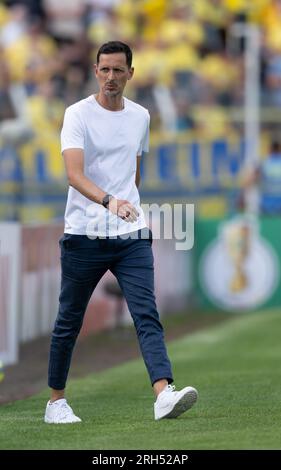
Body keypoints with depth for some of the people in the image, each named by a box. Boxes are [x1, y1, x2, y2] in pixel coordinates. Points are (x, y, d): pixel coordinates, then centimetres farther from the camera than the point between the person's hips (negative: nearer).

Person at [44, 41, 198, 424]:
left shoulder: (140, 117, 10)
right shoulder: (78, 114, -7)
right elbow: (74, 174, -21)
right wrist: (109, 201, -37)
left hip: (132, 236, 3)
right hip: (84, 235, -3)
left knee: (147, 314, -12)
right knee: (69, 322, 7)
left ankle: (163, 394, -25)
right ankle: (56, 400, 21)